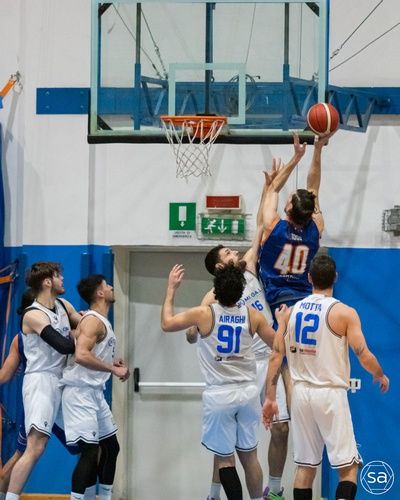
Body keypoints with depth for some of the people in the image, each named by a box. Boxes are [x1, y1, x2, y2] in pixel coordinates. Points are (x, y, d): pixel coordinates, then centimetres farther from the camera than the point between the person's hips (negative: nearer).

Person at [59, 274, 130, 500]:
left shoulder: (102, 321, 16)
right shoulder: (93, 320, -15)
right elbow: (81, 356, -29)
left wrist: (113, 364, 10)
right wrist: (113, 369, -22)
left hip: (95, 392, 11)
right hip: (80, 392, -11)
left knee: (111, 447, 16)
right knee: (90, 452, -13)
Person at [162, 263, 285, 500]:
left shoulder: (203, 314, -9)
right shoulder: (253, 315, -2)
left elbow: (167, 324, 5)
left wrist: (171, 289, 13)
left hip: (219, 396, -3)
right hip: (248, 392, 3)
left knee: (225, 458, 4)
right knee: (249, 456, 15)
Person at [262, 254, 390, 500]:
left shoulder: (292, 311, 5)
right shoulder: (344, 313, -9)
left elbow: (276, 356, 4)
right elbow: (364, 357, -11)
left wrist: (270, 398, 8)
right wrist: (381, 375, 10)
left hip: (302, 392, 5)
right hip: (330, 393, -5)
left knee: (305, 465, 13)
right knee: (348, 466, 1)